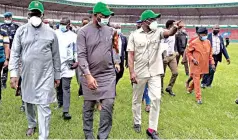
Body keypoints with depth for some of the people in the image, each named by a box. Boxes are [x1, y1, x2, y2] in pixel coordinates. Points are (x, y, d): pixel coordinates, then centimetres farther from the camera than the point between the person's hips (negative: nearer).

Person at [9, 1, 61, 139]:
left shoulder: (51, 33, -1)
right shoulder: (21, 31, 0)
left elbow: (56, 56, 4)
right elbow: (15, 53, -1)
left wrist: (57, 75, 6)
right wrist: (13, 73, -10)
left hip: (45, 75, -2)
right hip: (27, 75, 3)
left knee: (44, 106, -3)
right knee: (28, 102, 20)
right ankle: (32, 124, 46)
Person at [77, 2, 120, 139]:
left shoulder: (110, 30, 7)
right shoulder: (84, 32, -5)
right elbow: (81, 55, -11)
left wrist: (116, 61, 3)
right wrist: (88, 75, -19)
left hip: (108, 74, 3)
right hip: (89, 75, -2)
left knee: (108, 105, -4)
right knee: (88, 107, 9)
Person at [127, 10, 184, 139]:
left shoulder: (158, 32, -1)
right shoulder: (134, 35, -3)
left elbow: (169, 33, -22)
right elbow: (130, 54, -6)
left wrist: (175, 28, -45)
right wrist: (131, 72, -13)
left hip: (155, 72, 1)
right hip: (139, 72, 0)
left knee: (156, 98, -5)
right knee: (137, 99, 12)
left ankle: (152, 129, 7)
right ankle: (137, 122, 34)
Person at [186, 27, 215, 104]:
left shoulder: (208, 42, 4)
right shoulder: (194, 43, -11)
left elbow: (210, 53, 12)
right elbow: (188, 52, -3)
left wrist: (212, 63, 6)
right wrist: (192, 59, -15)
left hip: (204, 65, 6)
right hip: (196, 65, -6)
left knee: (198, 79, 19)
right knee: (197, 81, -3)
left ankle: (190, 88, 45)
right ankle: (198, 98, 1)